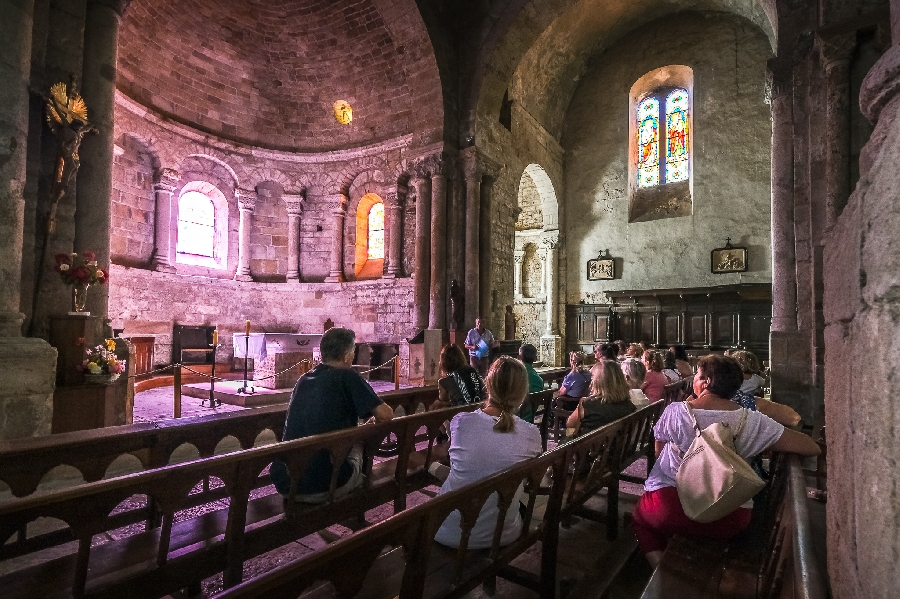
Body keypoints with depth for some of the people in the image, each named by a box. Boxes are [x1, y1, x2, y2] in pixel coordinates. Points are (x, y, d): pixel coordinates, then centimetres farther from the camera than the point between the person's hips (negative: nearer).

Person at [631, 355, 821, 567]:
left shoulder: (675, 411, -11)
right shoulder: (752, 421, -7)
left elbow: (659, 451, 5)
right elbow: (811, 448, -1)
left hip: (671, 510, -3)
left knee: (640, 517, 27)